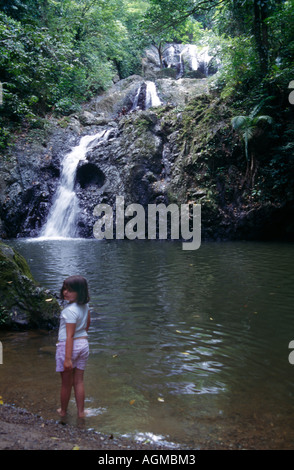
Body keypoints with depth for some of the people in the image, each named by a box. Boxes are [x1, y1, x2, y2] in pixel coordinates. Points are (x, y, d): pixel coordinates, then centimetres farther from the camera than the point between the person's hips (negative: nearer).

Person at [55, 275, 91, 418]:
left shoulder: (70, 310, -24)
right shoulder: (85, 305, -1)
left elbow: (69, 336, -23)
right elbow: (87, 324, 15)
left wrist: (68, 359, -21)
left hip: (69, 346, -7)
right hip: (83, 344, 7)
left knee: (66, 383, 13)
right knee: (79, 381, 17)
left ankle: (63, 411, 32)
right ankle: (81, 411, 25)